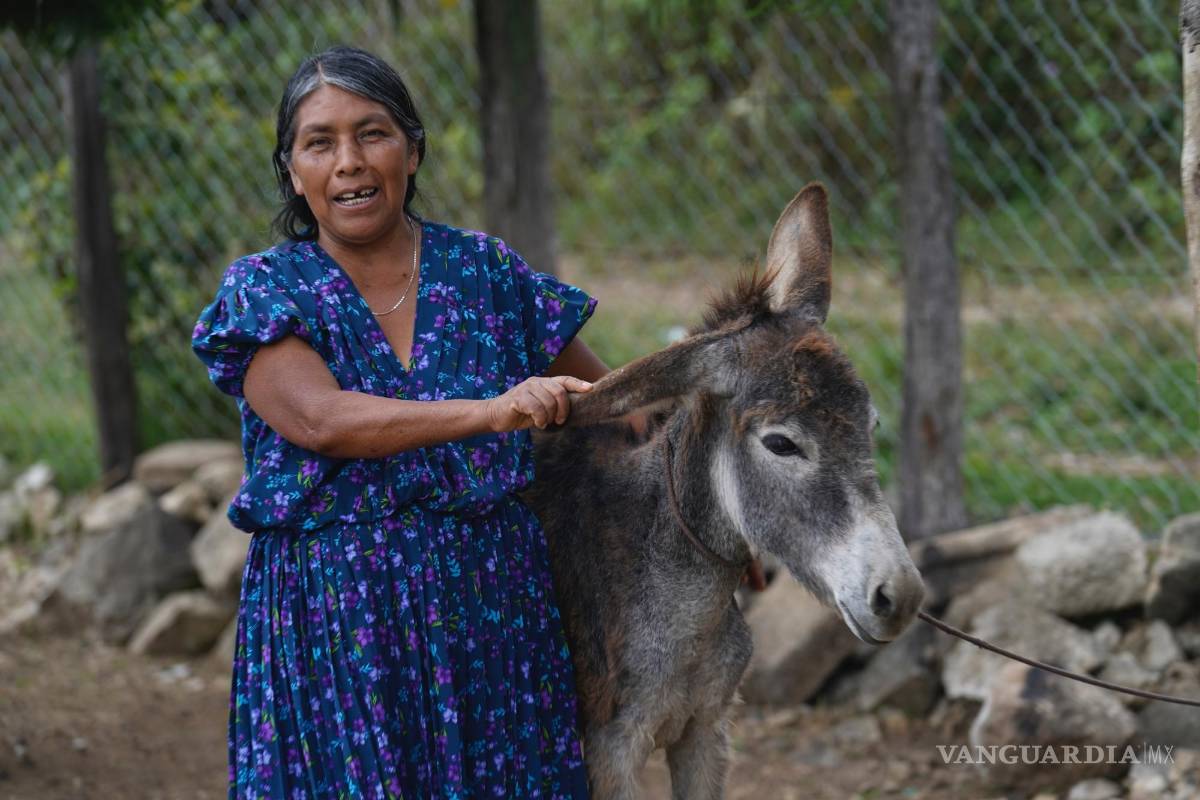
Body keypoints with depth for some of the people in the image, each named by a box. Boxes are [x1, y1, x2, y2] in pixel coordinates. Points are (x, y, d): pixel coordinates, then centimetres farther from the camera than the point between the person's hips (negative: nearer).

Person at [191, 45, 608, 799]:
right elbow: (320, 419, -20)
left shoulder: (484, 270, 5)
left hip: (494, 609, 2)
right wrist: (489, 412, -31)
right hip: (332, 620, -2)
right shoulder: (264, 291, -1)